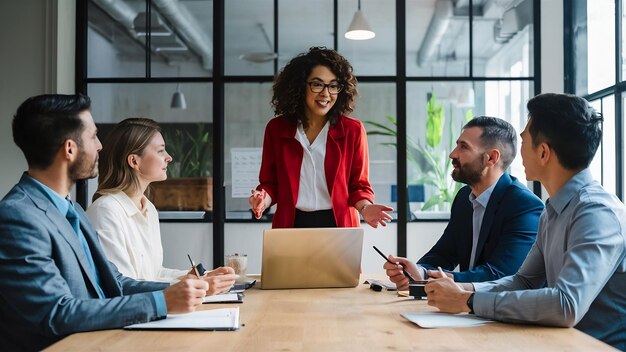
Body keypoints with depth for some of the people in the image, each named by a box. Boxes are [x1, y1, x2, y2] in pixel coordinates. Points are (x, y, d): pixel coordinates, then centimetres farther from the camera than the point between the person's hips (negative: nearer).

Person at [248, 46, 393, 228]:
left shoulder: (353, 130, 2)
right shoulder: (276, 129, 5)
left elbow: (358, 185, 6)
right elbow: (270, 183, 9)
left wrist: (364, 207, -13)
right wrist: (264, 198, -12)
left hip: (339, 224, 0)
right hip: (290, 225, 1)